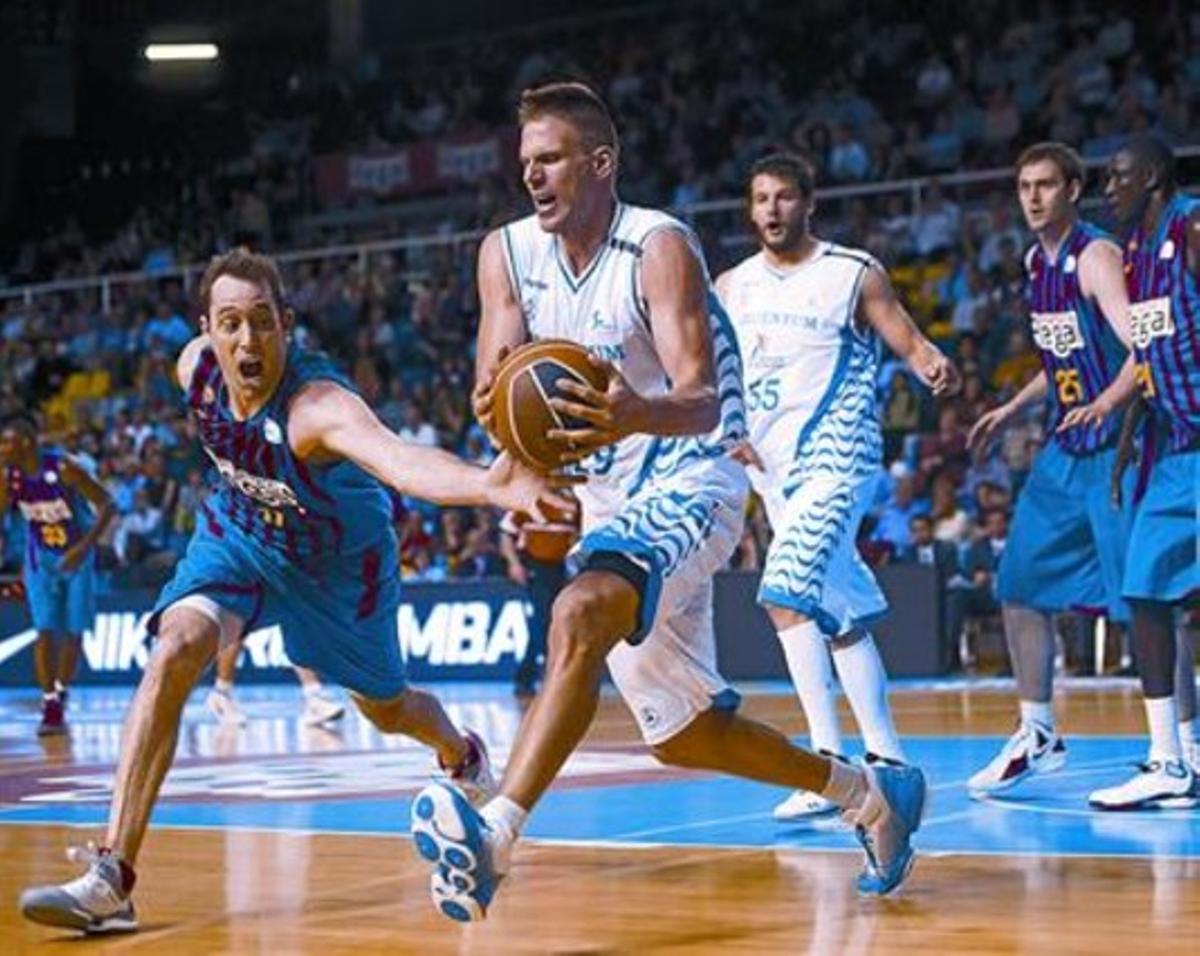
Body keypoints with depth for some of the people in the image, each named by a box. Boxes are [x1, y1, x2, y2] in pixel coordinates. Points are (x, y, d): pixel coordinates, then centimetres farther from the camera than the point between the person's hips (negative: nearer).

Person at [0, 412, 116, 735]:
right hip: (41, 559, 2)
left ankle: (60, 696, 24)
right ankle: (50, 707, -8)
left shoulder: (62, 468, -26)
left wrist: (84, 547, -28)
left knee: (72, 633, 3)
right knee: (45, 631, -10)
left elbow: (107, 507, -22)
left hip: (76, 556, -2)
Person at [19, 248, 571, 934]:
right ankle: (111, 879, -26)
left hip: (341, 555, -3)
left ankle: (463, 755, 57)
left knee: (386, 708, 17)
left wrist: (491, 486, -83)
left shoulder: (319, 403, -42)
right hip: (242, 534, 3)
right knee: (176, 650, -24)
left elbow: (400, 459, -64)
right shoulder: (195, 368, -23)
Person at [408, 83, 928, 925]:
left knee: (581, 615, -35)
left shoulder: (661, 247, -17)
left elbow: (702, 402, -26)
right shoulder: (507, 255, 0)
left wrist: (636, 415, -49)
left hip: (687, 486, -7)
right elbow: (498, 390, -7)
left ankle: (493, 837, -45)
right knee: (685, 736, 13)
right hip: (609, 501, 7)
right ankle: (871, 795, 32)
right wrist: (498, 405, -33)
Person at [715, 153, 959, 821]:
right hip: (775, 465, 6)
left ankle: (829, 765, -22)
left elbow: (910, 343, -4)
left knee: (787, 593, -22)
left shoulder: (856, 274, -3)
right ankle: (885, 757, 22)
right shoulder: (732, 287, 10)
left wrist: (935, 365, -27)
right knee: (842, 613, 12)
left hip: (837, 458, -6)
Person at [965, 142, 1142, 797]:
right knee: (1021, 585, 9)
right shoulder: (1036, 262, 12)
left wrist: (1106, 403, -42)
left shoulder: (1095, 256, -15)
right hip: (1064, 449, 9)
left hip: (1113, 447, -9)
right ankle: (1037, 736, 19)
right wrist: (1012, 410, 23)